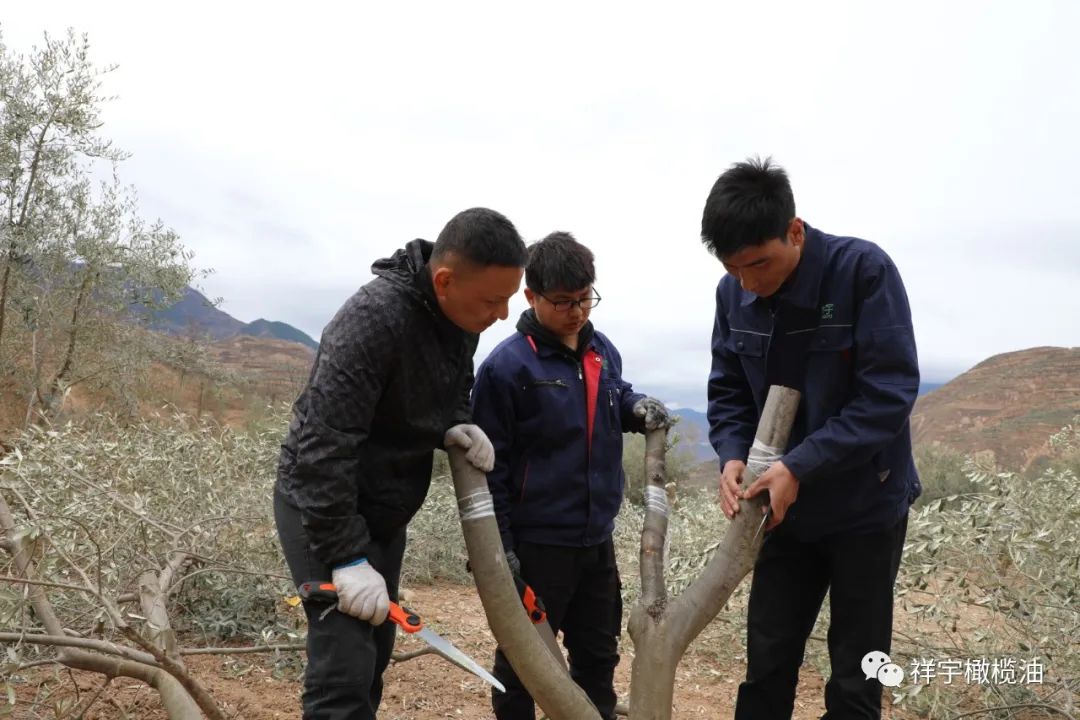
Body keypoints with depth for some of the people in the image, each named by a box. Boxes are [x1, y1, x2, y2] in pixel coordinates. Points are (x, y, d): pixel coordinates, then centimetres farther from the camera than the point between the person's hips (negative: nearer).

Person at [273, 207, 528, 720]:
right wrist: (346, 556, -28)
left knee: (374, 652, 17)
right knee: (345, 664, -10)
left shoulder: (460, 316, -4)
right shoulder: (373, 318, -29)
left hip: (383, 507, 8)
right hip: (323, 507, -8)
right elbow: (323, 445, -30)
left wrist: (455, 426, -9)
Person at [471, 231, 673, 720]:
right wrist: (498, 545, -16)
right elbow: (489, 464, -15)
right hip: (537, 542, -6)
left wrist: (636, 407, 0)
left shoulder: (602, 350, 3)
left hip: (597, 538, 7)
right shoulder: (507, 365, -16)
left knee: (598, 653, 21)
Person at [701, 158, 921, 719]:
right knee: (766, 664, 13)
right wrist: (732, 456, -16)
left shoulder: (863, 270, -21)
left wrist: (799, 466, -27)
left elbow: (889, 393, -23)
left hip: (867, 506, -4)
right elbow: (728, 390, 3)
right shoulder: (734, 293, -6)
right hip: (787, 508, 4)